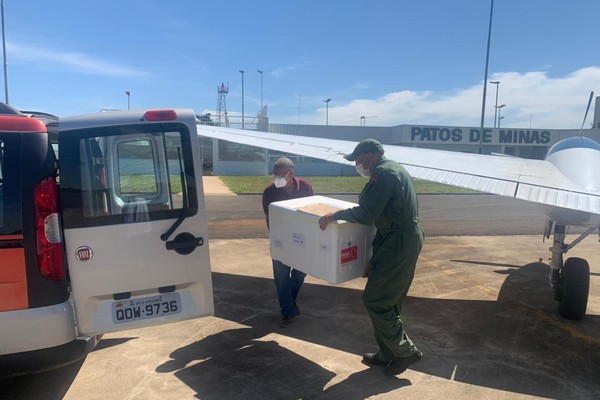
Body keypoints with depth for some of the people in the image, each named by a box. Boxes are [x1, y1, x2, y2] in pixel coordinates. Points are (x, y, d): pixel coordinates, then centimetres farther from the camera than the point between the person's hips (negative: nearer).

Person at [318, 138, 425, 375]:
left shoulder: (384, 173, -15)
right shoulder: (395, 169, 17)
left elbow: (365, 214, -21)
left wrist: (335, 215, -10)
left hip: (399, 243, -11)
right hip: (406, 239, 11)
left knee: (375, 300, -3)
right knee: (387, 302, 16)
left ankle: (405, 352, 9)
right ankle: (386, 354, 27)